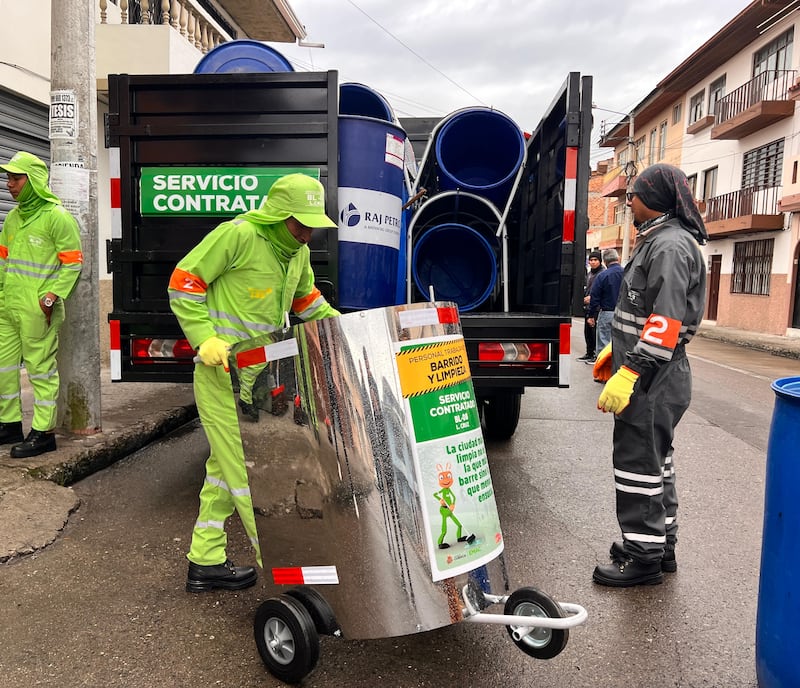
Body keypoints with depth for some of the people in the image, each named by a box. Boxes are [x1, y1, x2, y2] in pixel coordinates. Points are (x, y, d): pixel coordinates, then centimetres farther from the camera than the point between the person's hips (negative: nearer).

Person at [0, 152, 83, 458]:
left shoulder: (57, 216, -9)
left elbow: (73, 263, -11)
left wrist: (49, 298, -15)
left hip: (36, 311, -8)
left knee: (41, 368, -2)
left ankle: (43, 432, 8)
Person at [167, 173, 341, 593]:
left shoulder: (298, 251, 10)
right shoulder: (237, 235, -15)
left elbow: (306, 300, 25)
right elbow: (183, 283, -12)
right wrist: (205, 338, -21)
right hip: (222, 374, -9)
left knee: (225, 465, 14)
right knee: (246, 468, -5)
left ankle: (205, 562, 26)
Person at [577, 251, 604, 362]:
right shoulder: (590, 273, 18)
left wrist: (592, 297, -22)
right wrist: (585, 296, 16)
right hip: (588, 307, 9)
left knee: (595, 331, -8)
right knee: (587, 332, 14)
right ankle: (589, 354, 24)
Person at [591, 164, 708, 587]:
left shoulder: (670, 245, -16)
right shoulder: (657, 241, 16)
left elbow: (666, 321, -25)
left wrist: (628, 374, -27)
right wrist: (617, 352, 24)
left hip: (651, 380, -11)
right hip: (650, 376, 11)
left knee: (639, 463, -3)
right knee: (655, 460, 17)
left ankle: (643, 556, 9)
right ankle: (661, 546, 30)